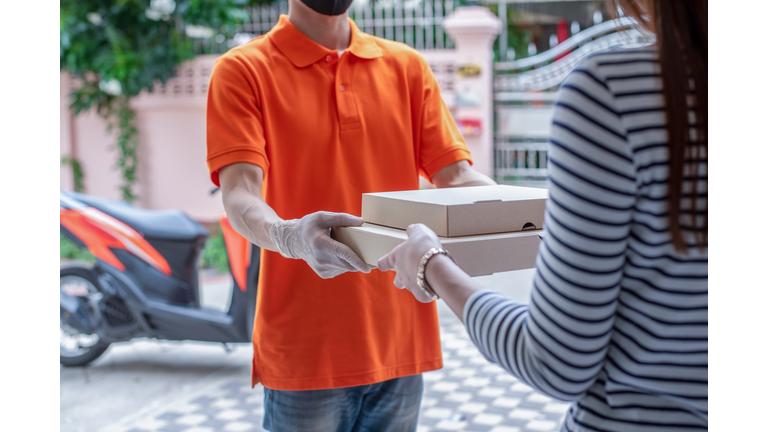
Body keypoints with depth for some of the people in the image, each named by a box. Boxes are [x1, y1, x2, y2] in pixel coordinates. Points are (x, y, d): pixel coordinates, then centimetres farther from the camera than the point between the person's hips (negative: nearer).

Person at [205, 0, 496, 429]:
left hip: (400, 342, 4)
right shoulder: (243, 70, -1)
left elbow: (456, 175, 4)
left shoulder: (407, 66, 12)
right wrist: (288, 236, -36)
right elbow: (239, 196, -14)